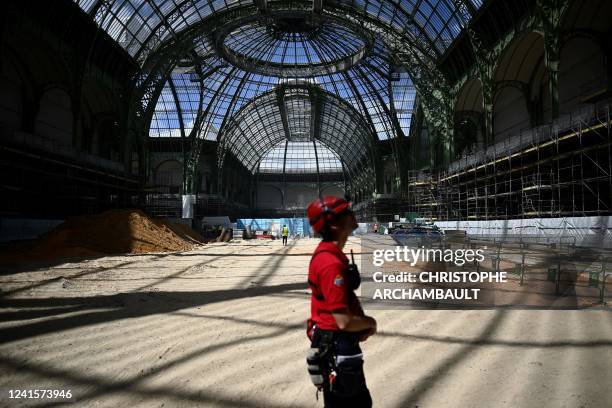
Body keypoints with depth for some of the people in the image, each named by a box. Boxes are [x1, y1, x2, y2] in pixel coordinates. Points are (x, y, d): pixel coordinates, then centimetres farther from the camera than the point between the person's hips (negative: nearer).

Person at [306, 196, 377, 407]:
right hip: (336, 351, -10)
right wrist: (370, 322, -8)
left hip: (341, 349, 10)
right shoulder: (331, 263, -27)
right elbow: (344, 322, -27)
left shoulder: (329, 254, 5)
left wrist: (363, 323, 0)